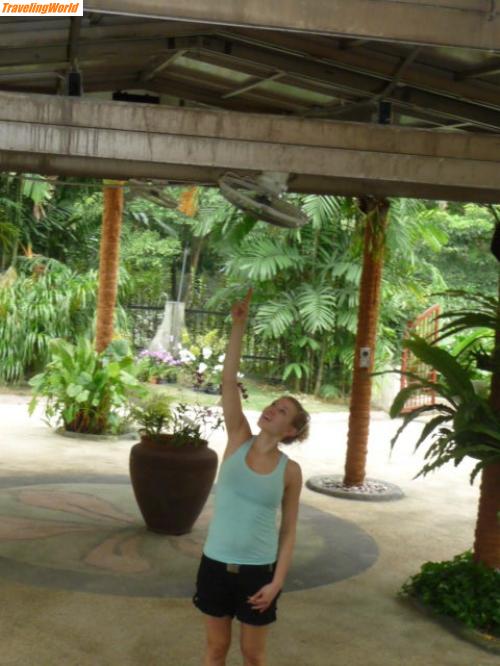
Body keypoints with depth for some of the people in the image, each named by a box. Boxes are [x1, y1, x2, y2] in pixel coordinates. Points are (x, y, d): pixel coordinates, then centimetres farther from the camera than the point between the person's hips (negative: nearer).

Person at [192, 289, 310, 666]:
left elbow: (288, 531, -1)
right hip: (216, 563, 1)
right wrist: (239, 324, -18)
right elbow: (229, 380, -12)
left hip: (258, 570, -1)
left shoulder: (290, 471, -7)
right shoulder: (238, 440, -5)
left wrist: (277, 581, -9)